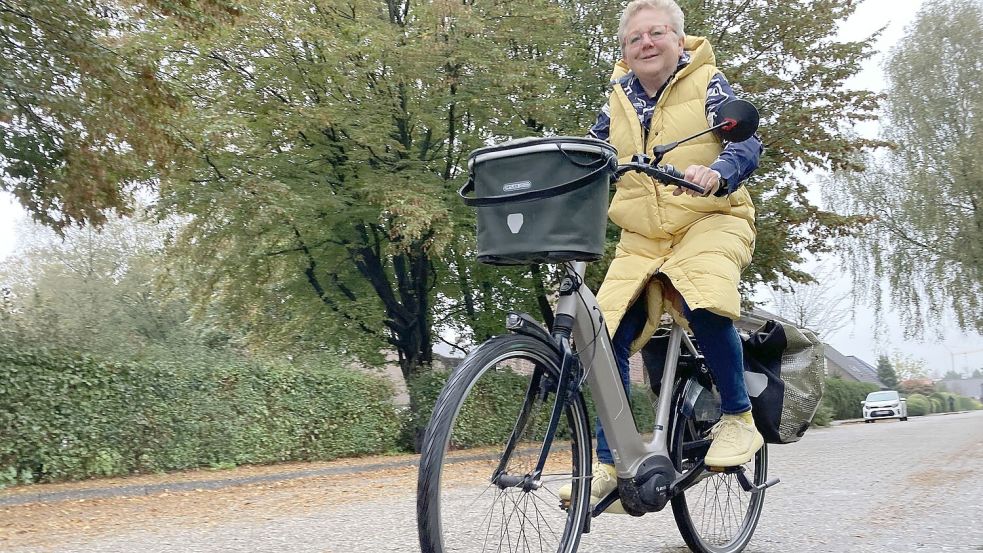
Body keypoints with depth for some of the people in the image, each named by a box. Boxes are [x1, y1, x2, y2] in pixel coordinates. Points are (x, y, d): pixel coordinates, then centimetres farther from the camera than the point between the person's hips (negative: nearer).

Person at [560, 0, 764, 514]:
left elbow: (747, 143, -15)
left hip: (709, 223, -4)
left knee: (703, 302, -34)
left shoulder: (707, 84, -2)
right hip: (641, 238, 4)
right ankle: (609, 465, -3)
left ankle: (737, 417, -11)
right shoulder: (618, 100, 10)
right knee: (607, 335, -12)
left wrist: (715, 174, -37)